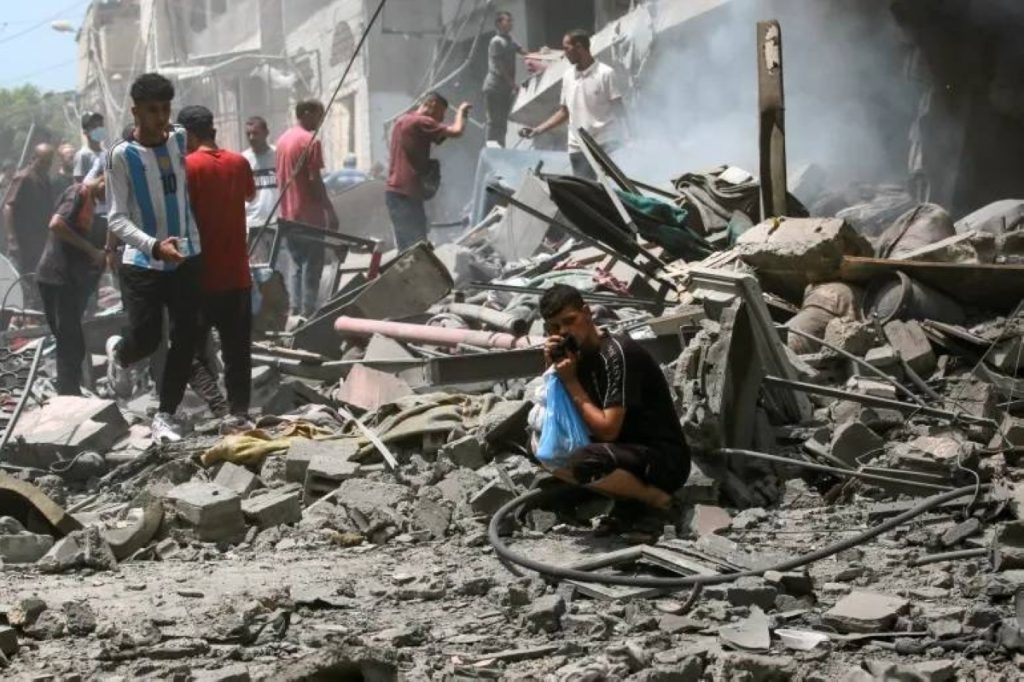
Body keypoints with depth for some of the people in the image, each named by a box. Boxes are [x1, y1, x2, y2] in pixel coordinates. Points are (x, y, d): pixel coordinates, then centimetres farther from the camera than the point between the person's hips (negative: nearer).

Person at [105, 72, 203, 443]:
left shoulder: (181, 139, 3)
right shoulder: (122, 155, -11)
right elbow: (116, 217, -14)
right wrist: (154, 246, -29)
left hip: (187, 257, 4)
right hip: (142, 263, -4)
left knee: (185, 339, 0)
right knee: (146, 338, -5)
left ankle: (165, 415, 12)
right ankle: (119, 352, 32)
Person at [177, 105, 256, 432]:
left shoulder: (188, 166, -11)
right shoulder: (238, 162, 4)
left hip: (201, 274, -4)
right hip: (237, 273, 4)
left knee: (192, 346, 8)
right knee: (237, 350, 6)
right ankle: (238, 413, 5)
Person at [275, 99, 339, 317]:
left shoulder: (283, 139, 12)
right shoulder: (310, 141, -13)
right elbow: (315, 180, -17)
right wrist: (330, 211, -12)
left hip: (288, 215, 8)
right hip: (309, 215, -8)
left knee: (296, 263, 13)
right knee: (312, 266, -2)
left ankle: (295, 312, 12)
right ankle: (307, 314, -3)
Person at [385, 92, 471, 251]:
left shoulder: (402, 121, 19)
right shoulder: (421, 122, -10)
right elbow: (456, 131, -16)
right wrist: (460, 111, 3)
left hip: (395, 191, 10)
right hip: (406, 194, -10)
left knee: (406, 248, 10)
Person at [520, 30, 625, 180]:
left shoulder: (605, 74, -7)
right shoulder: (568, 76, 12)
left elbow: (618, 111, -7)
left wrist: (621, 146, -13)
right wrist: (537, 130, 10)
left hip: (602, 148, -6)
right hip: (577, 149, 6)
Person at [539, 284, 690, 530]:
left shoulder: (617, 353, -20)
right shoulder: (580, 353, 6)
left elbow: (607, 430, -24)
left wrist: (570, 381, -16)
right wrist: (553, 369, -5)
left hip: (665, 458, -9)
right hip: (627, 451, 9)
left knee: (582, 462, -34)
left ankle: (656, 498, -10)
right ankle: (627, 492, 0)